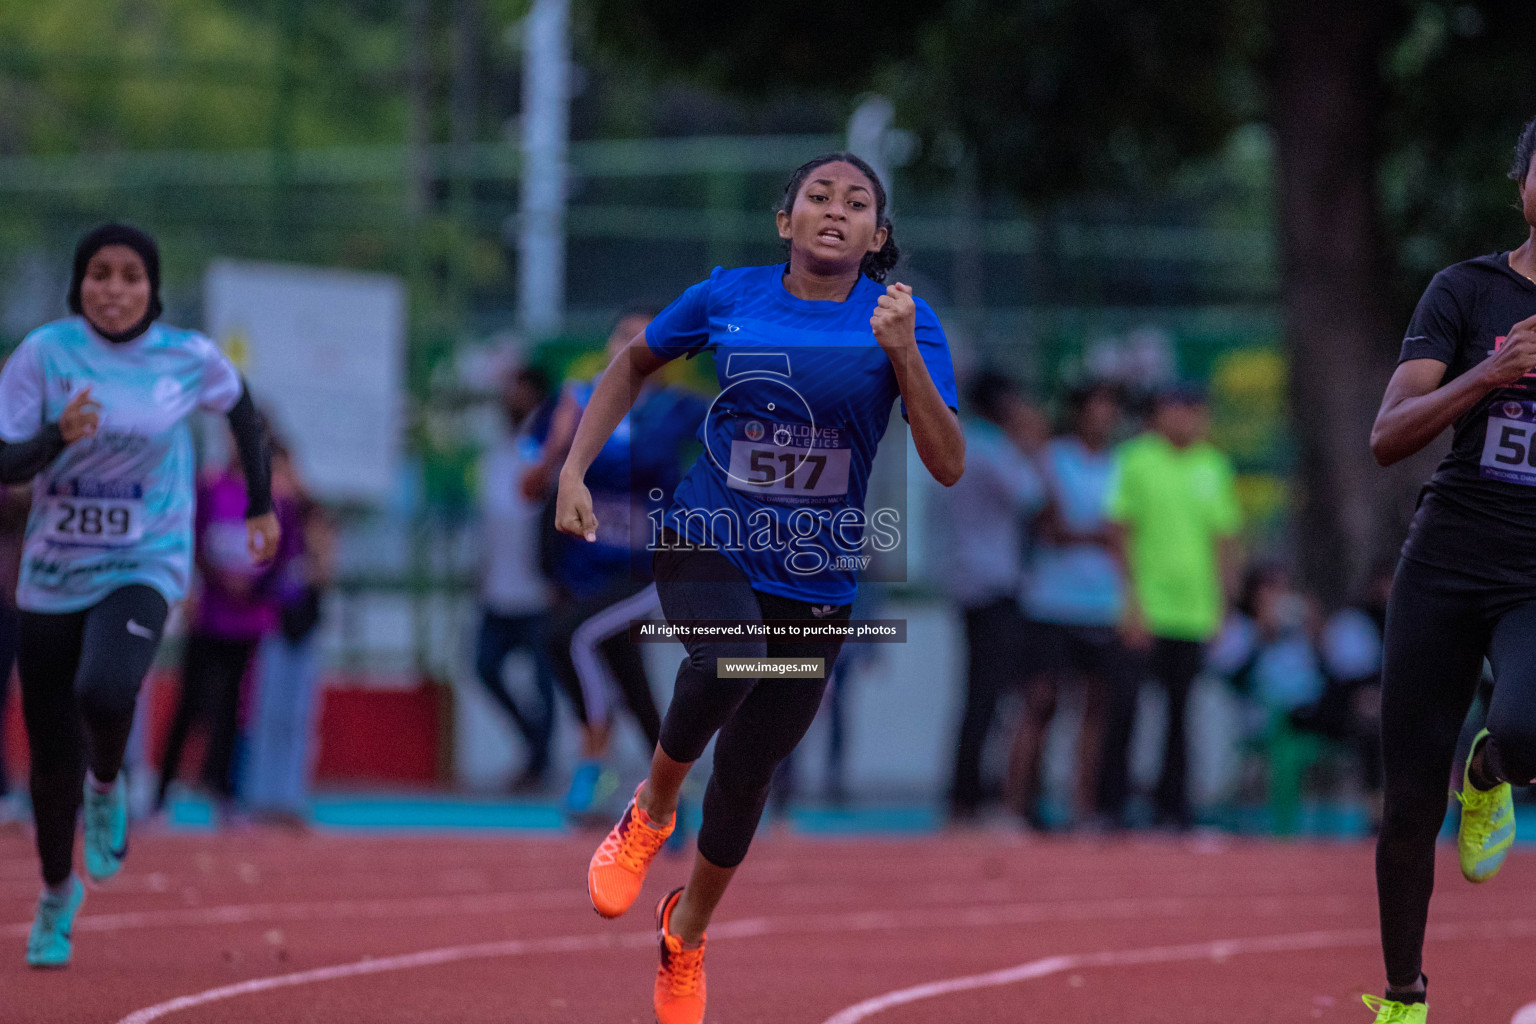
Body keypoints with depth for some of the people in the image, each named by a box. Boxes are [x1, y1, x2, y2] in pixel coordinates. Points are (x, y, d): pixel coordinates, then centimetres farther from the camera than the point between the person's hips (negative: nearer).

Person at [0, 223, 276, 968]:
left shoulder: (188, 359, -5)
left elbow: (241, 408, 16)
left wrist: (262, 508, 21)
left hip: (144, 567, -1)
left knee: (104, 690, -32)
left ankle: (107, 786, 4)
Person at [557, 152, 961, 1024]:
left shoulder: (904, 321, -9)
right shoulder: (730, 296, -6)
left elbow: (949, 467, -16)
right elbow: (633, 367, 13)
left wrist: (904, 355, -28)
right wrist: (574, 471, 3)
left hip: (817, 580, 1)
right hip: (708, 539, -1)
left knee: (748, 774, 8)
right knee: (725, 665, -35)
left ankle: (688, 935, 38)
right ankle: (650, 812, -6)